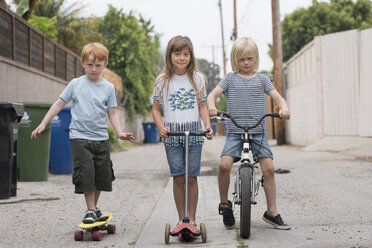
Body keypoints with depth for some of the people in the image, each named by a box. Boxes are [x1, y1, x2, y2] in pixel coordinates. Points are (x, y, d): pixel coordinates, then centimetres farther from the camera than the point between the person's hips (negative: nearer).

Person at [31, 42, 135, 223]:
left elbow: (112, 113, 8)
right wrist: (43, 124, 3)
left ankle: (94, 207, 22)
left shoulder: (108, 87, 6)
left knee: (103, 174, 5)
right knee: (86, 172, -11)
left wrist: (120, 133, -6)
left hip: (101, 137, 2)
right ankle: (90, 210, 0)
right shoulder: (75, 84, 2)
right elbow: (59, 104, 7)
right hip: (80, 136, -2)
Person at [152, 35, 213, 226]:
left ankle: (191, 219, 9)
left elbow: (202, 105, 10)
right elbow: (156, 109, 7)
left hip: (194, 132, 0)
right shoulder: (162, 81, 3)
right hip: (171, 133, 0)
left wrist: (208, 125, -6)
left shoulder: (197, 78, 5)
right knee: (178, 178, -1)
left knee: (192, 177, -1)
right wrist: (161, 127, -10)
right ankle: (181, 218, 10)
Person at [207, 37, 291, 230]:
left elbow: (276, 96, 1)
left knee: (268, 167, -11)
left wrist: (284, 108, -22)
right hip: (234, 132, -1)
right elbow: (213, 94, -1)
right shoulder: (230, 78, 9)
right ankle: (224, 204, 1)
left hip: (257, 132, 1)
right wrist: (211, 106, -24)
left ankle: (272, 212, 1)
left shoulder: (262, 79, 10)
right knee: (224, 165, -21)